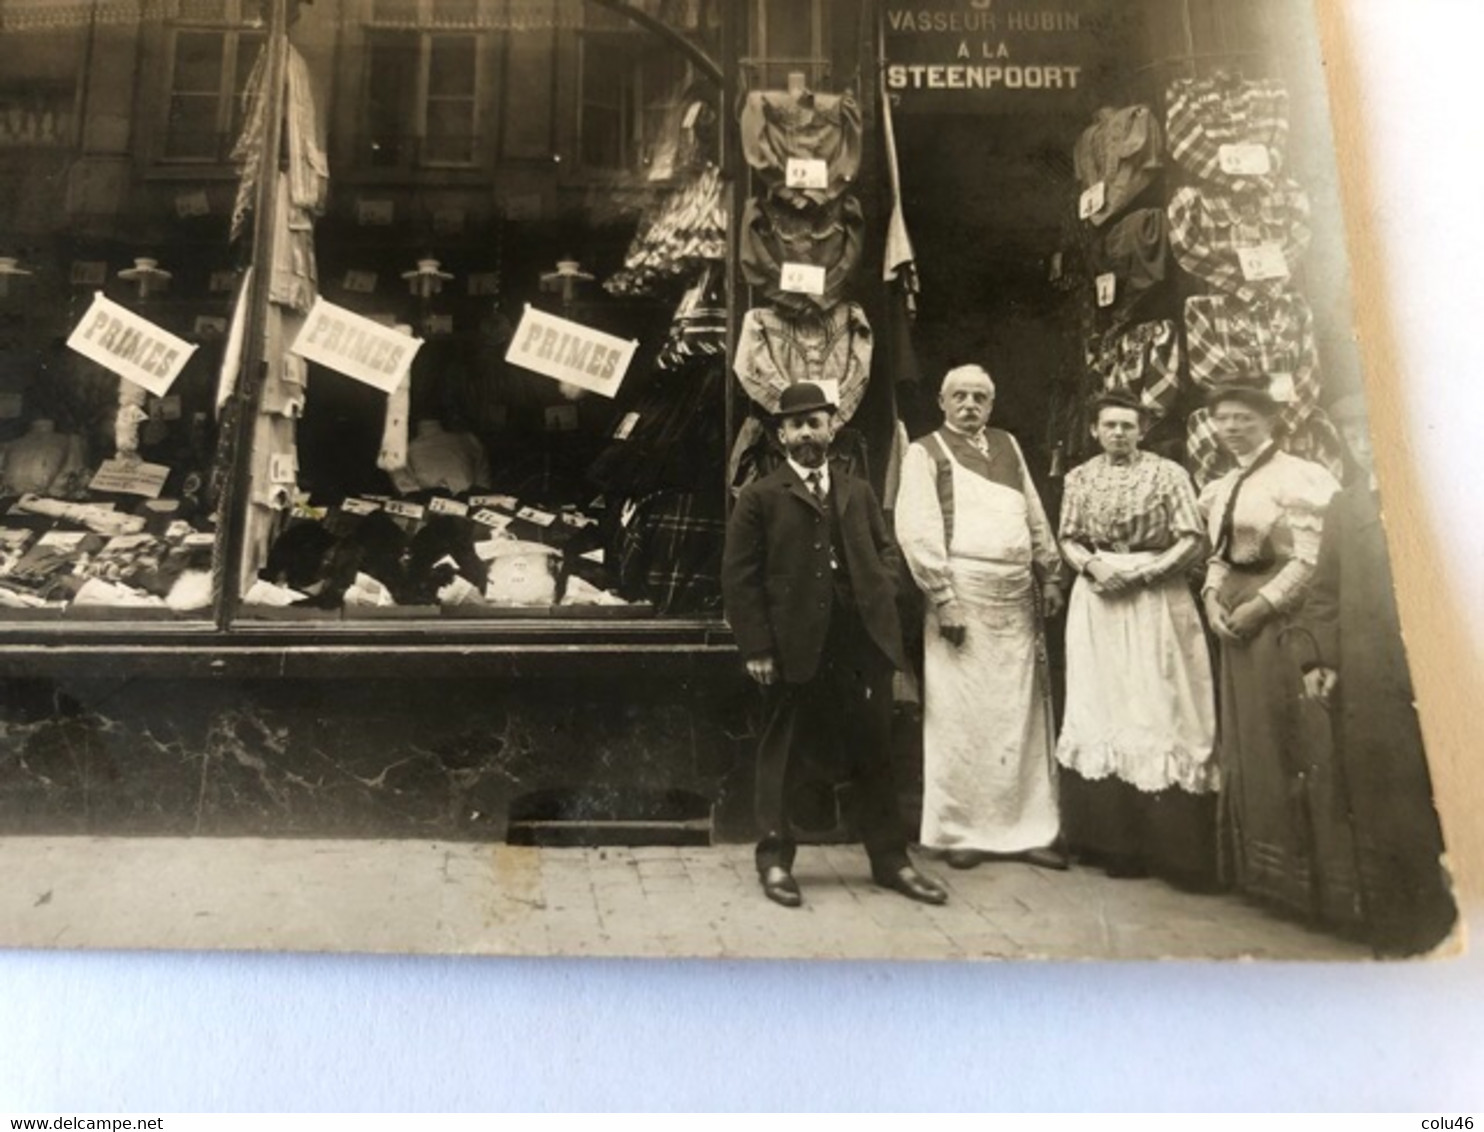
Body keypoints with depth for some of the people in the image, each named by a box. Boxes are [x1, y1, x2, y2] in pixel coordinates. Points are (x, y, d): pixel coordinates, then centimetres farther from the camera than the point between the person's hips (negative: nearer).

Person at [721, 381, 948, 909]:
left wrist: (883, 591, 0)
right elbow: (739, 577, -4)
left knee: (873, 755, 11)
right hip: (797, 651, -4)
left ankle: (890, 859, 24)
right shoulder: (761, 497, 1)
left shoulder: (858, 492, 16)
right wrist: (757, 647, -10)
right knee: (784, 759, 7)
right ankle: (775, 860, 22)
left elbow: (885, 549, 21)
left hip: (863, 646, 4)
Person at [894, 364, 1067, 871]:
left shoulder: (1007, 446, 17)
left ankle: (1028, 828, 18)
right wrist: (943, 599, -15)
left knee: (1022, 716, 8)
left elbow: (1036, 517, 18)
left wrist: (1049, 576, 10)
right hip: (963, 595, -5)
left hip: (1017, 600, 6)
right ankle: (959, 831, 11)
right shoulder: (925, 453, 0)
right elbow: (916, 531, -9)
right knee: (961, 719, -1)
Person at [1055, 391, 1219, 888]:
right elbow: (1068, 542, 10)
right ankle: (1114, 840, 10)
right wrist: (1093, 564, -9)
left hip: (1156, 601, -3)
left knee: (1159, 712, -6)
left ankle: (1167, 843, 1)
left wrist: (1142, 570, -14)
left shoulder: (1168, 473, 1)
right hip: (1098, 601, 3)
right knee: (1100, 711, 2)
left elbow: (1193, 542, -4)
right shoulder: (1079, 478, 10)